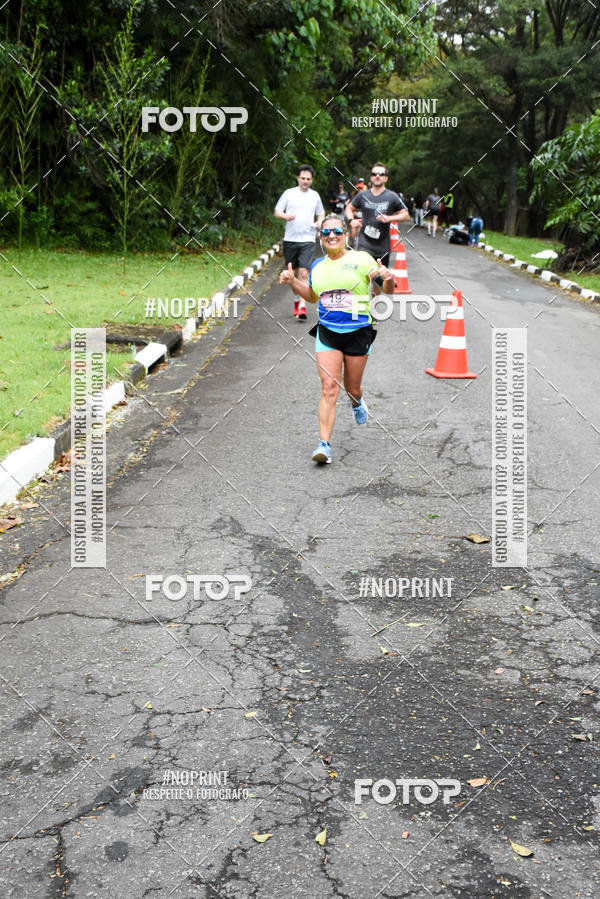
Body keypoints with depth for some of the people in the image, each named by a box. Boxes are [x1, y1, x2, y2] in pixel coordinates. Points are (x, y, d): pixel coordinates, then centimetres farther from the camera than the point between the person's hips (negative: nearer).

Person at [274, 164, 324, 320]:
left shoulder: (315, 195, 10)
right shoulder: (289, 193, 5)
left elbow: (321, 213, 22)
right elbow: (277, 212, 3)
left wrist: (319, 222, 0)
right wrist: (285, 216, -19)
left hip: (308, 240, -1)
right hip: (290, 239, 1)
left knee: (304, 273, -13)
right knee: (293, 272, 10)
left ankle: (302, 307, -17)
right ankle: (296, 300, 31)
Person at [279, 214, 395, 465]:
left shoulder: (361, 259, -5)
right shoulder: (317, 266, 10)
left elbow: (387, 290, -7)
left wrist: (388, 280, -29)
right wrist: (293, 282, 12)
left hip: (358, 332, -2)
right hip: (327, 332, 2)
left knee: (352, 388, 12)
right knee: (329, 388, -9)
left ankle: (357, 403, 51)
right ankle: (324, 444, -9)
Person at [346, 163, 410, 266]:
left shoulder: (392, 196, -1)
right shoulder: (363, 196, 4)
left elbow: (406, 215, 0)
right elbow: (349, 208, 19)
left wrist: (389, 218, -16)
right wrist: (351, 220, -2)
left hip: (383, 247, 1)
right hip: (365, 245, -1)